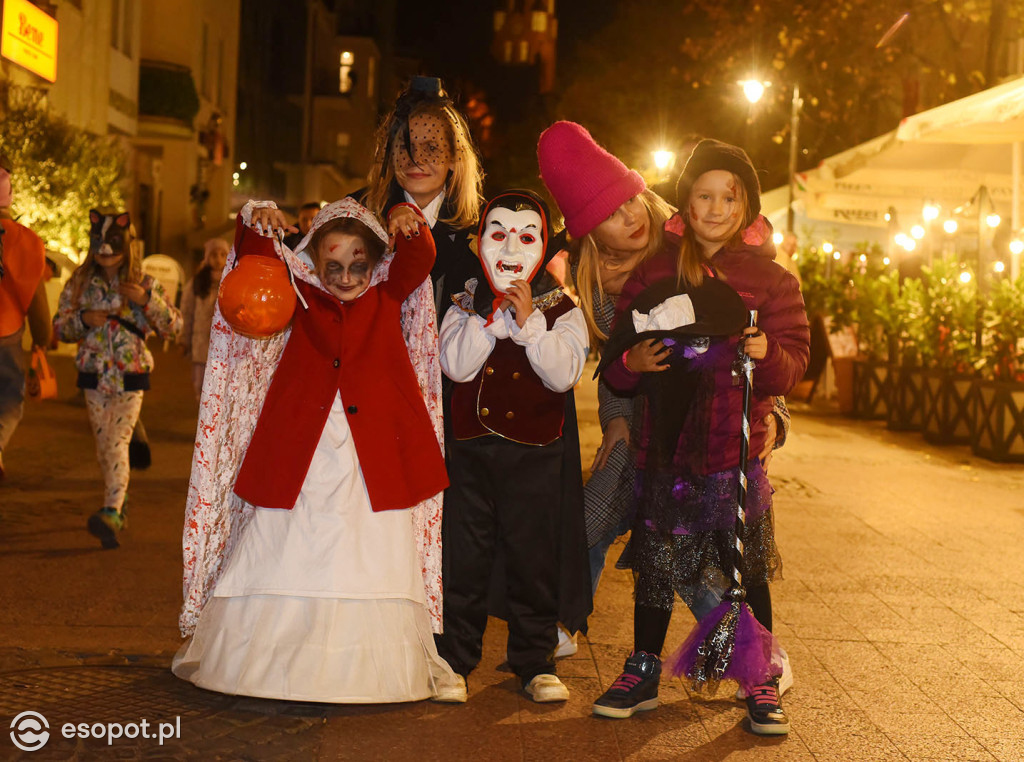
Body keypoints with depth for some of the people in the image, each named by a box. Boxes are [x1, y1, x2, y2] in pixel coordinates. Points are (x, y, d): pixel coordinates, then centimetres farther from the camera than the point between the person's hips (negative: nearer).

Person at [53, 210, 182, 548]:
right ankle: (119, 503, 26)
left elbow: (173, 325, -3)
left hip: (131, 376, -3)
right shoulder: (80, 283, 6)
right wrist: (83, 319, -13)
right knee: (104, 446, 9)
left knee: (117, 443, -16)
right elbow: (60, 326, 9)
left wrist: (148, 299, -19)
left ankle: (111, 514, -27)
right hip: (94, 377, 3)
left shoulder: (144, 284, 0)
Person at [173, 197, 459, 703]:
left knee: (374, 563, 1)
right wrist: (254, 223, -19)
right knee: (283, 561, 4)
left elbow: (419, 262, -6)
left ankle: (369, 670, 12)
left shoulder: (389, 295, 9)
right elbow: (257, 263, 1)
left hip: (374, 457, 0)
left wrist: (412, 229, -27)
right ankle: (272, 664, 16)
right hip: (300, 457, 1)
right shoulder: (300, 297, 10)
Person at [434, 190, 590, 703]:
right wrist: (491, 311, -14)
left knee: (533, 559, 6)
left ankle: (535, 662, 19)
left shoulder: (561, 310, 2)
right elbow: (456, 365, -11)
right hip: (470, 447, 1)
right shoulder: (466, 307, 5)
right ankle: (453, 660, 18)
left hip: (534, 453, -1)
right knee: (462, 558, 6)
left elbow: (563, 374, -12)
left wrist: (529, 321, -17)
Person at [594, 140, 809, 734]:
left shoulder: (771, 278, 3)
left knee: (747, 569, 1)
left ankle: (762, 685, 15)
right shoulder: (653, 272, 8)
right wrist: (631, 362, -13)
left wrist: (767, 354, -22)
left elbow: (795, 362, -1)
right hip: (665, 441, 2)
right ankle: (643, 674, 25)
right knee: (655, 565, 9)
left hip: (736, 445, -2)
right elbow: (616, 365, 10)